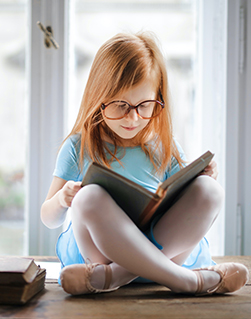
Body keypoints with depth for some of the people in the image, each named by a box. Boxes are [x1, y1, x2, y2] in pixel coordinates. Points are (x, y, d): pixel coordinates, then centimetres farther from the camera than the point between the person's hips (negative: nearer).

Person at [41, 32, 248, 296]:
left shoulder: (164, 147, 12)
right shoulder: (78, 148, 6)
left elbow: (188, 211, 15)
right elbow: (49, 219, 10)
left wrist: (203, 183, -5)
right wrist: (61, 199, -14)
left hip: (167, 247, 2)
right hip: (99, 247, -2)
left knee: (208, 191, -23)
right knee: (89, 198, -33)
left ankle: (110, 277, -31)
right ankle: (186, 279, -31)